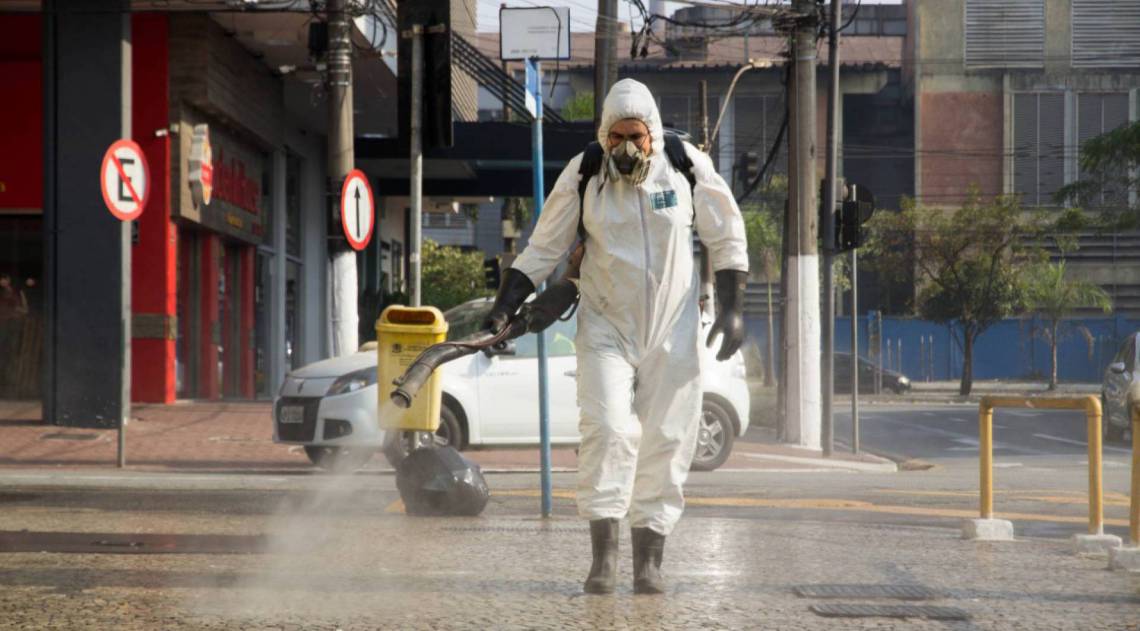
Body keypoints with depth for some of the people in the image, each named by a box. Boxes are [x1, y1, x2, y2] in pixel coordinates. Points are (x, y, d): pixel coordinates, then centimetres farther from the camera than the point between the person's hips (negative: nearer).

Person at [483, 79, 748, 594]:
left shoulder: (688, 168, -5)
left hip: (672, 331, 1)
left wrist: (732, 308, -2)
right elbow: (542, 250, 1)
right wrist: (503, 309, -7)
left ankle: (648, 561, 7)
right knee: (607, 430, -17)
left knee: (665, 441, 0)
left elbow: (727, 241, 6)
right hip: (606, 326, -1)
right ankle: (603, 555, -13)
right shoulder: (583, 176, -6)